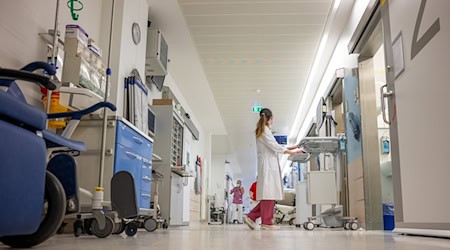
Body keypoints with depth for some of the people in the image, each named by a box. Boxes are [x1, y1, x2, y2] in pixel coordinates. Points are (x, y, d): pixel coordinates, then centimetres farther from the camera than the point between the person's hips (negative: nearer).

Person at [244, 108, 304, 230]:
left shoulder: (261, 131, 22)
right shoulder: (265, 130, -8)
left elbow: (273, 146, 22)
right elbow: (274, 146, -13)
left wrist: (291, 147, 20)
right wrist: (292, 152, -7)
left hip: (269, 165, 10)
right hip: (268, 164, -10)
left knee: (270, 194, 8)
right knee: (268, 193, -7)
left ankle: (251, 217, 8)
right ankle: (266, 222, -3)